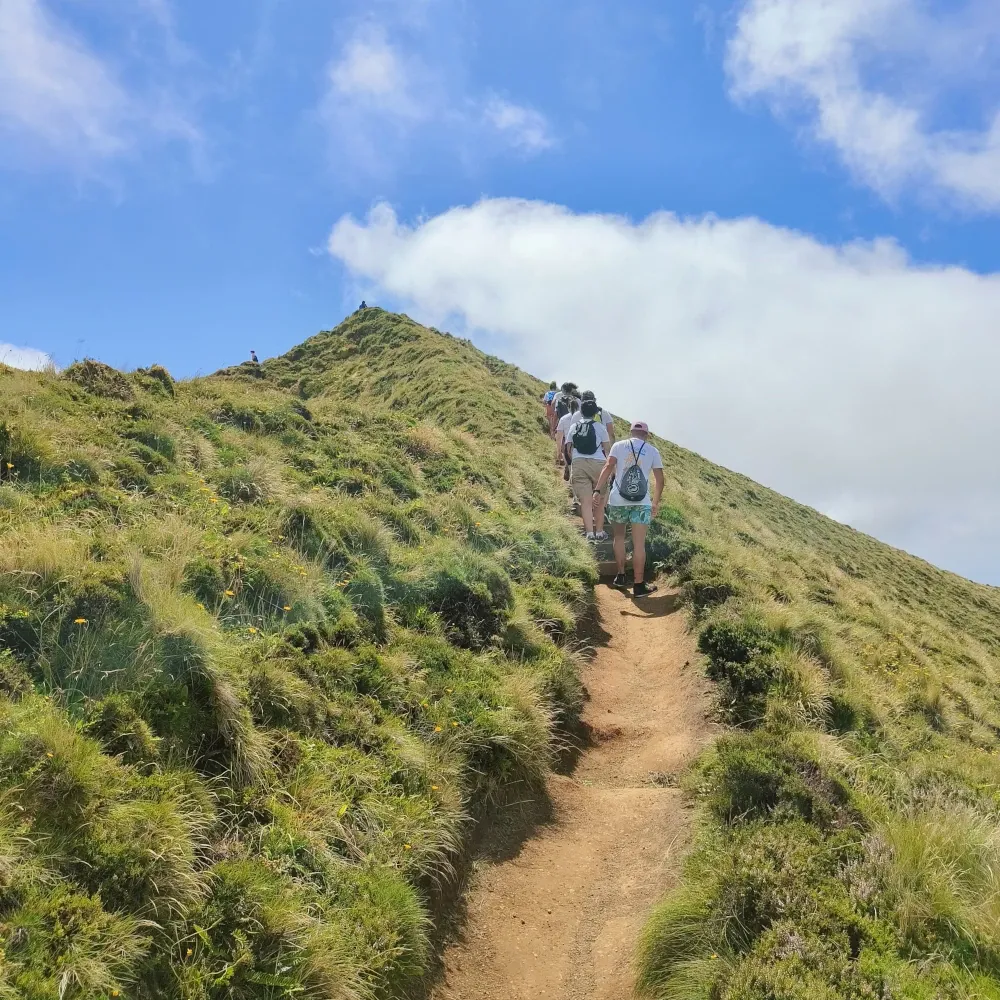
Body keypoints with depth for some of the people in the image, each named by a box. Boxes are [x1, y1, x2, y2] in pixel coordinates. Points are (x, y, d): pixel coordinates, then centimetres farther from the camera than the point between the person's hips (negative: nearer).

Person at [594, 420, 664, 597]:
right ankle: (639, 585, 2)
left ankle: (620, 576, 25)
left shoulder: (618, 446, 6)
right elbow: (659, 479, 8)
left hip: (618, 500, 1)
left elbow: (608, 467, -7)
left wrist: (597, 490, -11)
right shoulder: (653, 451, 9)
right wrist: (656, 503, 17)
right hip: (642, 503, -1)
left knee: (619, 537, 20)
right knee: (639, 544, 0)